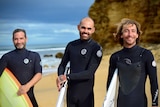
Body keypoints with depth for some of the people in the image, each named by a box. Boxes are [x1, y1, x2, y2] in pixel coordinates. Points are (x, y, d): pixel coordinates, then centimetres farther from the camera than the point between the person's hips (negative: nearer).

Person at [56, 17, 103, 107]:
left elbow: (89, 73, -16)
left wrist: (68, 77, -18)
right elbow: (63, 65, 11)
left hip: (86, 93, -4)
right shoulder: (71, 45, 4)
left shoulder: (96, 48, -9)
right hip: (71, 91, 4)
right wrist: (60, 77, -9)